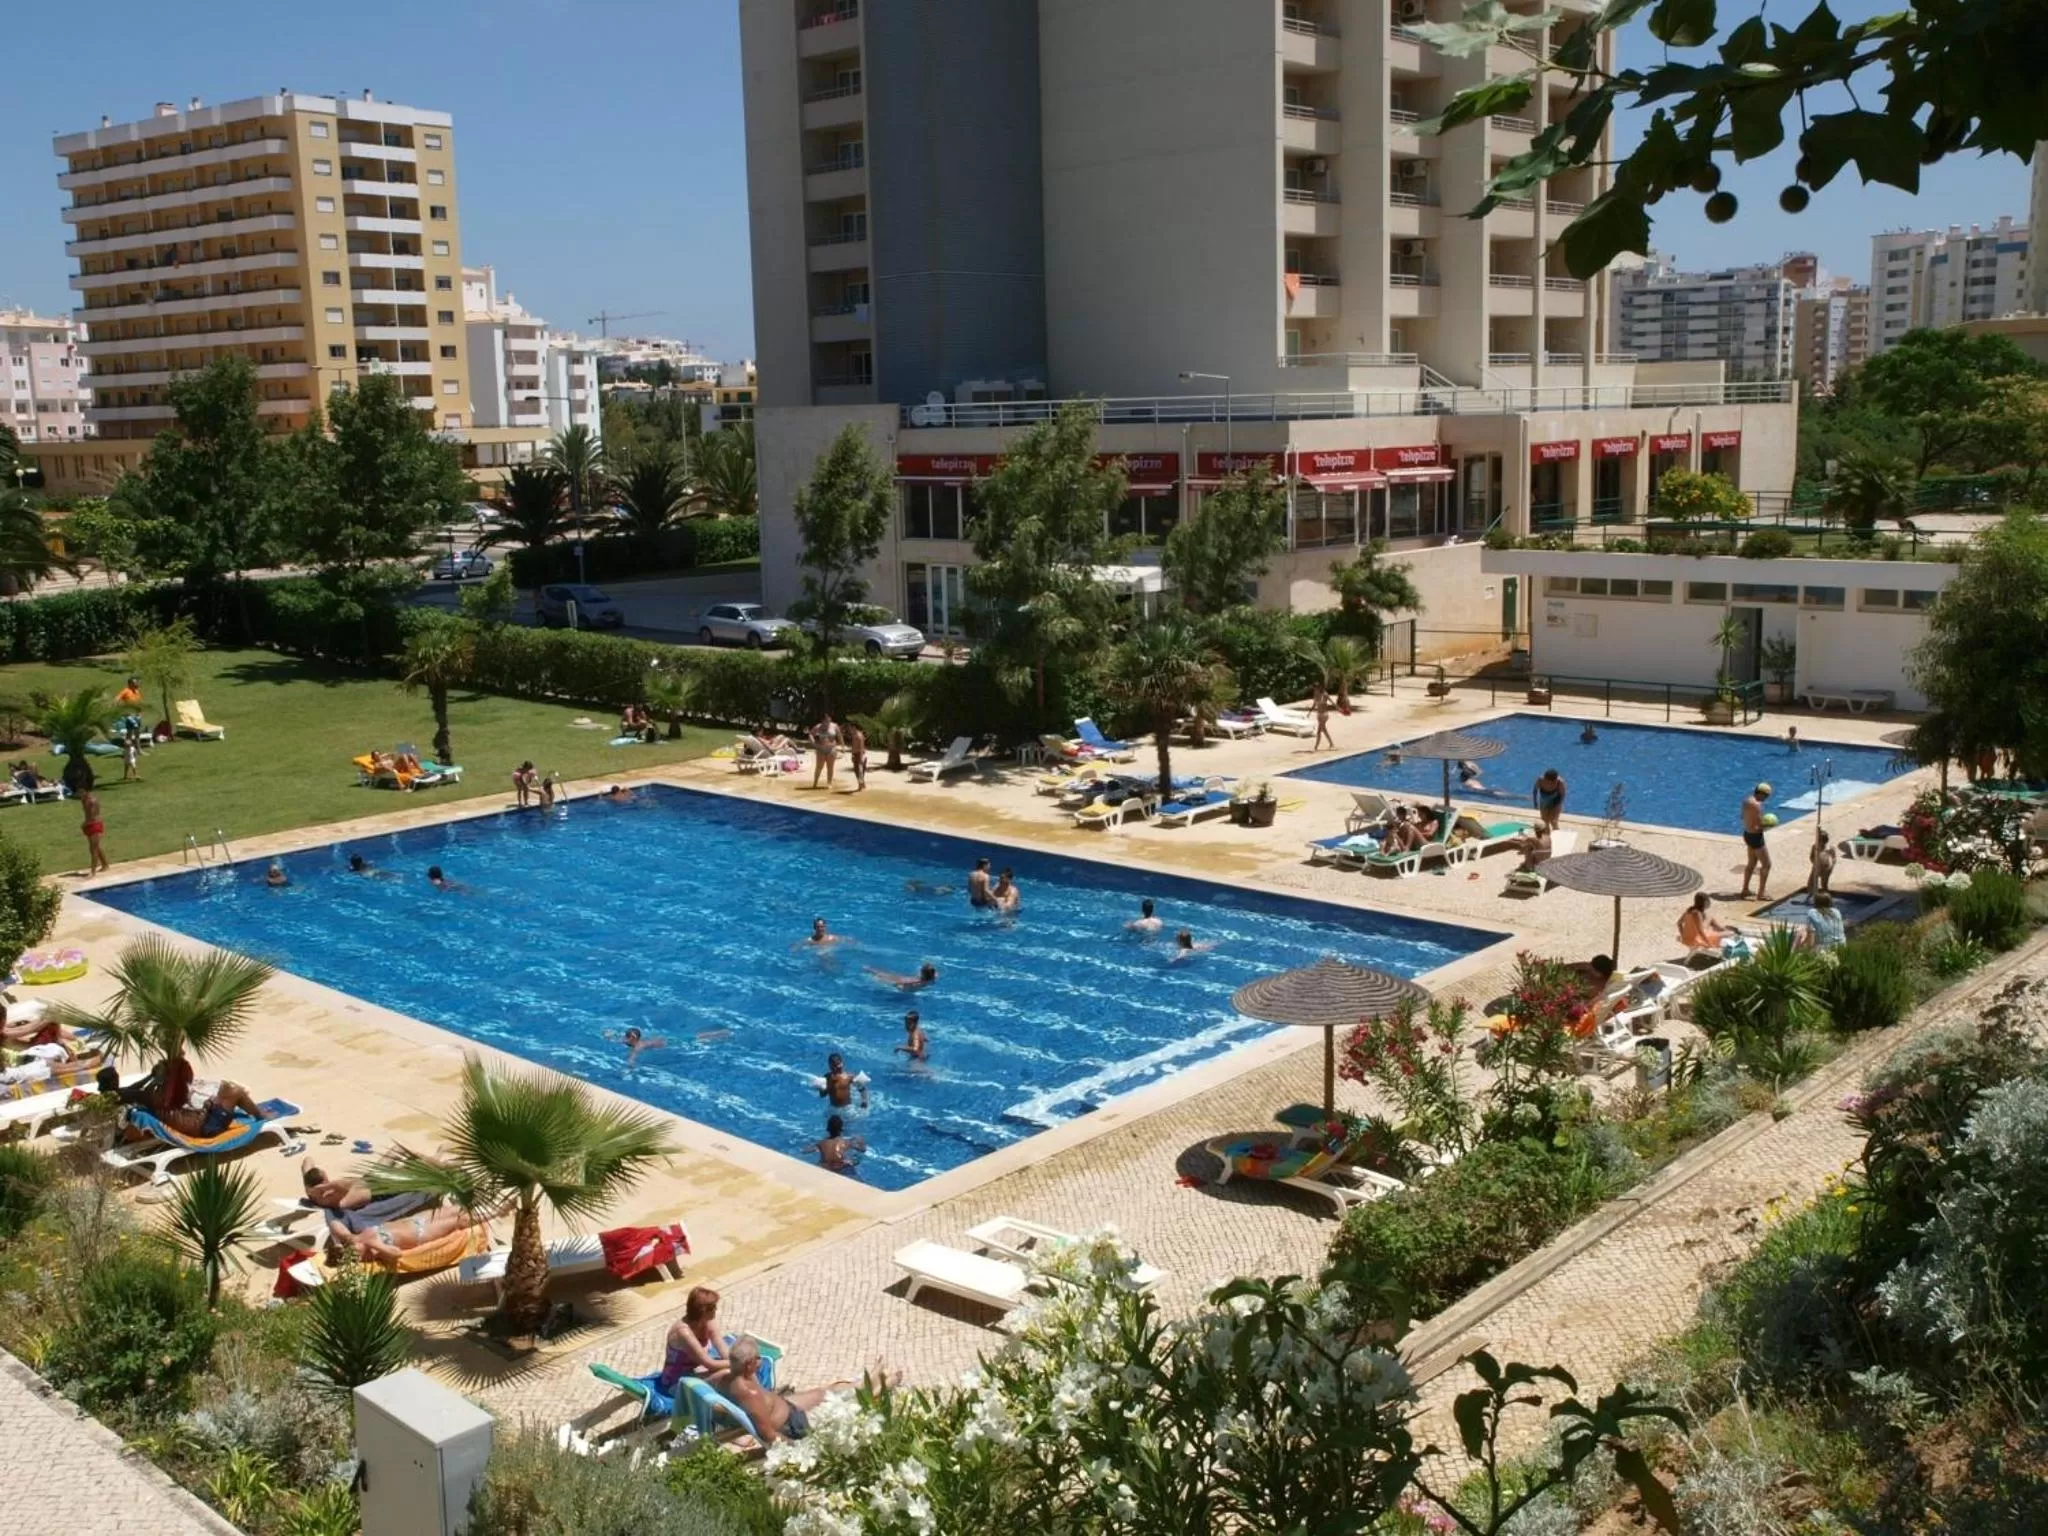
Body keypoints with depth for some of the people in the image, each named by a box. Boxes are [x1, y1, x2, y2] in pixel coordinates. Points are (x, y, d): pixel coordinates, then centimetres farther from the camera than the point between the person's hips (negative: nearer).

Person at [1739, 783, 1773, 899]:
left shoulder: (1746, 801, 3)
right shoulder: (1757, 805, -25)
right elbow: (1757, 827, -27)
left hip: (1747, 834, 9)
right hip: (1755, 836, -9)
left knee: (1751, 863, 23)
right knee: (1766, 865, 2)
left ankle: (1745, 890, 31)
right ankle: (1760, 894, 3)